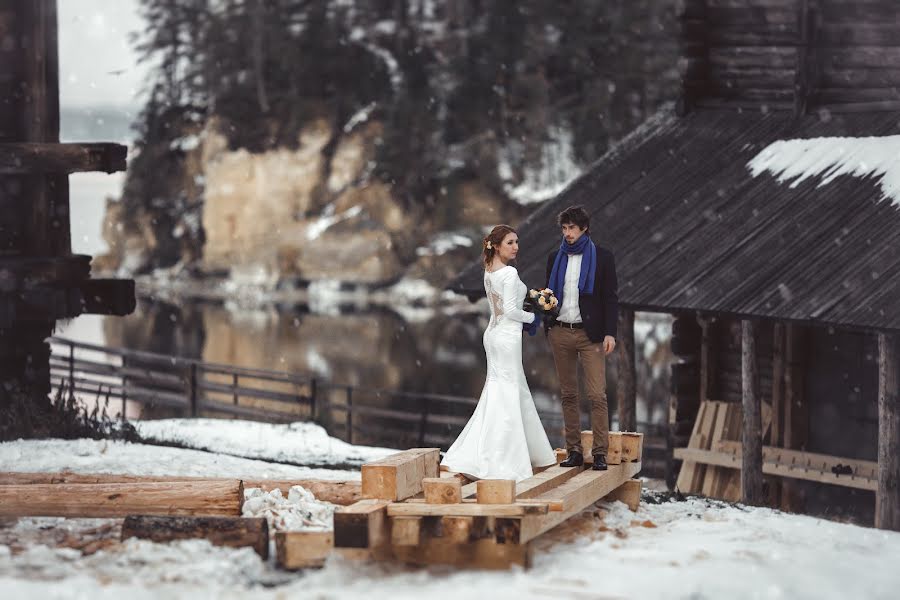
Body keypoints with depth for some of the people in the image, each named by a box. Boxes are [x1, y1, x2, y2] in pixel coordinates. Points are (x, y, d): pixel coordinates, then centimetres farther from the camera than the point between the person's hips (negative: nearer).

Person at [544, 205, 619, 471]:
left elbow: (610, 297, -1)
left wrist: (610, 332, -10)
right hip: (560, 332, 4)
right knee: (568, 394, 6)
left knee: (597, 395, -10)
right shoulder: (555, 258, 12)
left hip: (590, 334, -4)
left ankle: (600, 452, -9)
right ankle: (574, 451, 10)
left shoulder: (602, 258, 1)